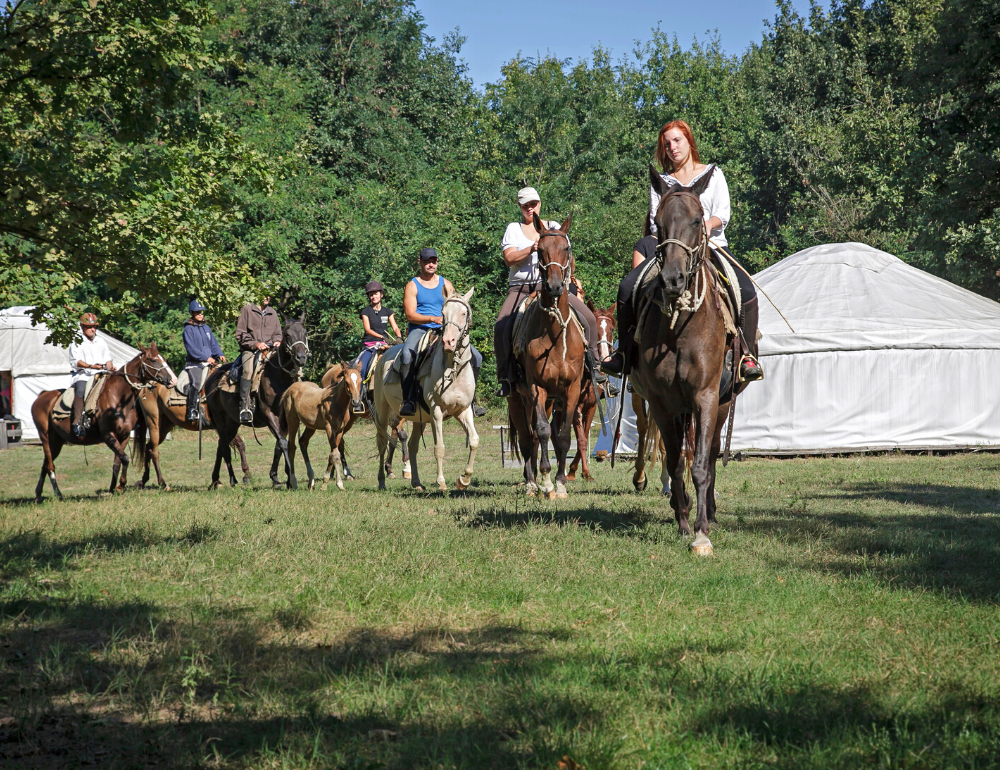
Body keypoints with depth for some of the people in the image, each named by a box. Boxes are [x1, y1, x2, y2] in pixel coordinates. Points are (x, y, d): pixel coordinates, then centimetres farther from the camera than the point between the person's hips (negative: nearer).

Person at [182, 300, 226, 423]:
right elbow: (191, 348, -8)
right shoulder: (188, 329, 0)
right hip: (195, 363, -6)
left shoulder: (206, 328, 20)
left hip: (209, 362, 6)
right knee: (196, 382, -28)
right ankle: (192, 410, -28)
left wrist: (220, 355, -1)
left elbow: (214, 344, 19)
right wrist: (206, 358, -14)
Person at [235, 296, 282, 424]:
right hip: (249, 350, -4)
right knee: (248, 369, -32)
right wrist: (255, 344, -12)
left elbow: (277, 333, 25)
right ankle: (244, 408, -35)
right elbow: (240, 334, 0)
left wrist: (277, 342, 2)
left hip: (269, 350, 4)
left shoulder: (273, 313, 21)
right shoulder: (247, 310, 6)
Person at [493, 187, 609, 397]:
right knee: (502, 327, -25)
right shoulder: (513, 229, 10)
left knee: (588, 318, -16)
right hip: (520, 288, -1)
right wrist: (532, 249, -17)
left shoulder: (554, 228, 14)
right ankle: (506, 376, -15)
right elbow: (509, 258, -4)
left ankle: (592, 364, -2)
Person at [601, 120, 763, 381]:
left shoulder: (713, 174, 12)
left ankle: (748, 355, -18)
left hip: (712, 245, -2)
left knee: (746, 290, -28)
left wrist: (707, 225, -20)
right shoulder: (661, 182, 17)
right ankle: (624, 353, -7)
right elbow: (656, 223, 10)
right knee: (628, 288, -20)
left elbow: (723, 214, 2)